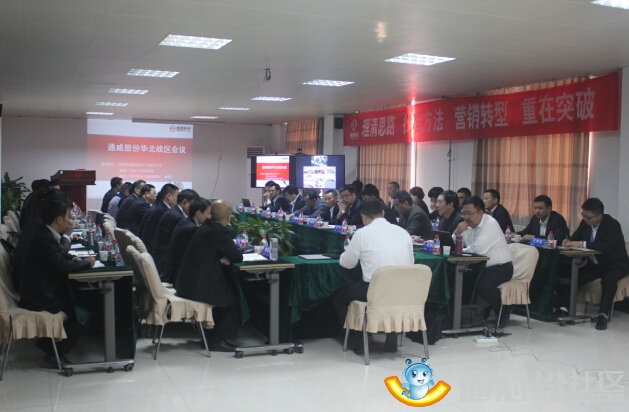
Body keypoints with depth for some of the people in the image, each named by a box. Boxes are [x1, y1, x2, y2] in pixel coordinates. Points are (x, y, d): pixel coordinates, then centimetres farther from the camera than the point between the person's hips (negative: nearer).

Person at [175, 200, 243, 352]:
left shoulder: (207, 226, 8)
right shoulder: (220, 231, -19)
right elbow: (238, 256, -11)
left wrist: (224, 257, -2)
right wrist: (228, 257, 9)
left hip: (187, 282, 9)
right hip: (198, 286, -9)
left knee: (229, 291, 25)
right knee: (234, 299, 10)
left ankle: (211, 334, 31)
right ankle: (216, 340, 13)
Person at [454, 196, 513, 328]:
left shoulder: (490, 223, -18)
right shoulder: (469, 224, 6)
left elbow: (477, 249, -28)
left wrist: (462, 250, -9)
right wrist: (457, 232, -17)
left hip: (501, 268, -8)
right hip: (483, 266, 8)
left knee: (482, 285, -31)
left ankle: (503, 310, -1)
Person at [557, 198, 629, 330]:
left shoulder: (613, 225, -21)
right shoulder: (585, 223, -2)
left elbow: (607, 246, -37)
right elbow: (575, 238, 7)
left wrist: (582, 244, -40)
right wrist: (569, 242, -19)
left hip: (614, 265, -6)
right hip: (594, 264, 6)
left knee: (609, 279, -37)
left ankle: (603, 315, -31)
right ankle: (563, 307, -15)